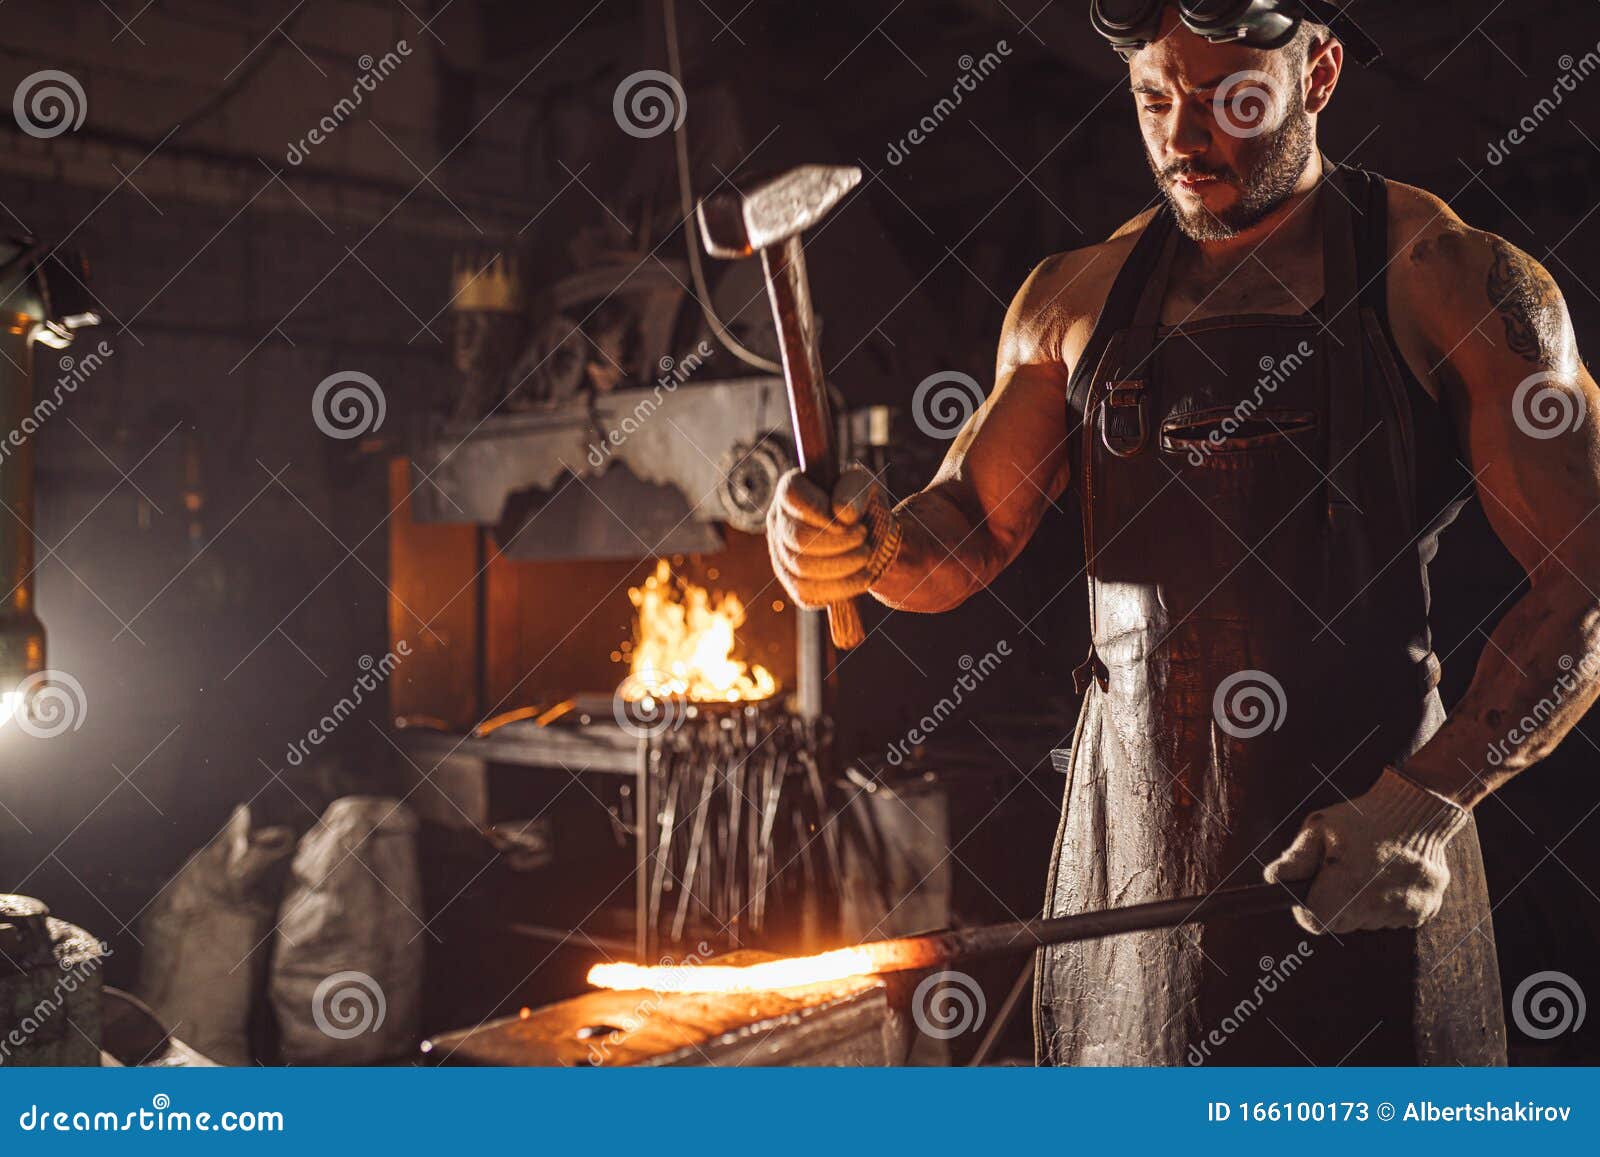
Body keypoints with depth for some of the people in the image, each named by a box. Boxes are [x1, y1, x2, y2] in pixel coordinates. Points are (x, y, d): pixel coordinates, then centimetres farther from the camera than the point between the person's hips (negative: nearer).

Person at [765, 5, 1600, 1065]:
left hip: (1369, 854, -3)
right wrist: (873, 547, -13)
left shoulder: (1455, 281, -4)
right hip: (1127, 840, 3)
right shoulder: (1075, 301, 8)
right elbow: (964, 537, 10)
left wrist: (1432, 799, -19)